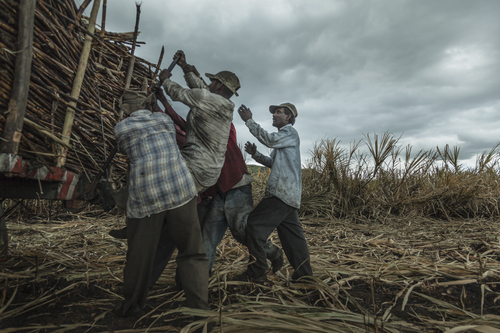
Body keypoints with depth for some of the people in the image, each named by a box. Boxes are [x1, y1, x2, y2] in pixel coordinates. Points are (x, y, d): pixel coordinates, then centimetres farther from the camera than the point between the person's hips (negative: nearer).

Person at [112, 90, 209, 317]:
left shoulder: (121, 129, 10)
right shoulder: (165, 120, 14)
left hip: (144, 197, 0)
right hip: (180, 190, 1)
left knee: (139, 255, 15)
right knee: (192, 253, 9)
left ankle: (131, 307, 35)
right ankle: (199, 308, 12)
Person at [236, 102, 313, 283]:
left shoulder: (290, 131, -2)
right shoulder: (283, 136, 27)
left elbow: (269, 139, -20)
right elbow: (273, 162, 23)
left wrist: (249, 120, -14)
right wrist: (255, 154, 8)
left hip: (282, 193, -10)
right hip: (288, 194, 10)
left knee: (255, 224, -8)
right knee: (291, 233, 12)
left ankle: (256, 273, -1)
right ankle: (304, 273, 18)